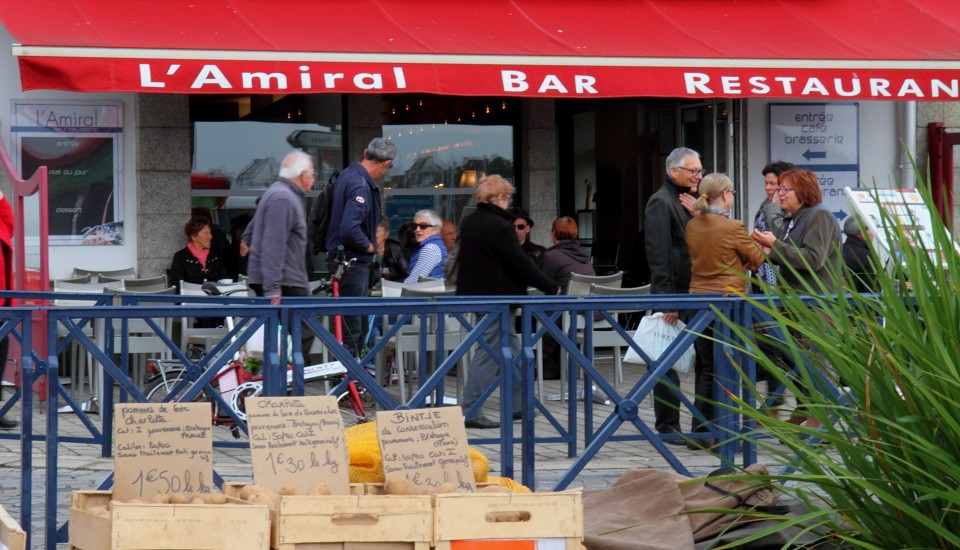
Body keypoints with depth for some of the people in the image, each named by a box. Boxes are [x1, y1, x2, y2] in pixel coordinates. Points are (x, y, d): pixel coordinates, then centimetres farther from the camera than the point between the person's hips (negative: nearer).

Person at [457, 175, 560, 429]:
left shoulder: (468, 224, 9)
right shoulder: (500, 227, -19)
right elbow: (521, 264, -18)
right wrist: (551, 287, -9)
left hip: (473, 292, 9)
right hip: (496, 296, -9)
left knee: (510, 346, 17)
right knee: (489, 352, -5)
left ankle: (517, 405, 22)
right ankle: (471, 411, -6)